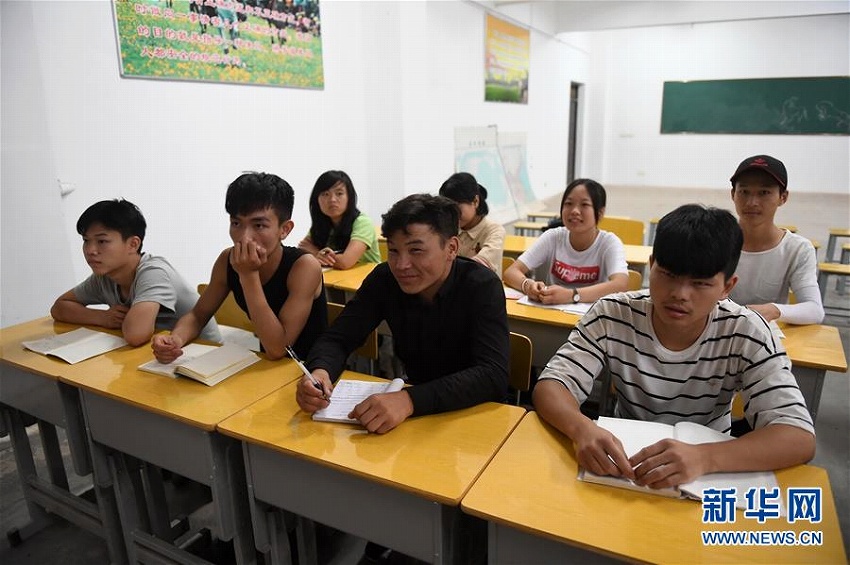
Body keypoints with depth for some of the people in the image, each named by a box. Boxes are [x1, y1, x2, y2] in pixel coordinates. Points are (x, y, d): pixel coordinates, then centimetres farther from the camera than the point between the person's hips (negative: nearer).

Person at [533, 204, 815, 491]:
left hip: (707, 476, 1)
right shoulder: (612, 315, -14)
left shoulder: (747, 334, -14)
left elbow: (799, 437, -21)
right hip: (625, 462, 0)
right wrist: (582, 428, -38)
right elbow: (551, 385, -16)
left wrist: (704, 456, -39)